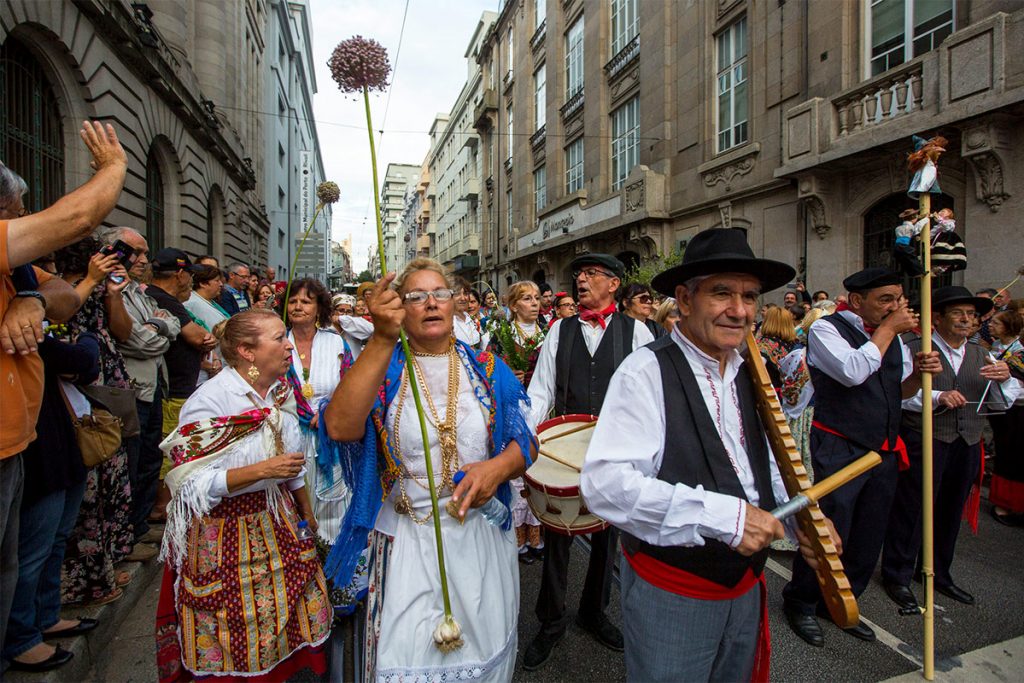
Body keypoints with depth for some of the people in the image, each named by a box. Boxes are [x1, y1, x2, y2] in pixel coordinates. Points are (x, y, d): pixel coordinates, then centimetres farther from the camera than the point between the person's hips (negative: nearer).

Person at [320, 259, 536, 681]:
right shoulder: (380, 367, -5)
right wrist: (383, 340, -33)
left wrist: (498, 467, -20)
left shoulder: (486, 368, 1)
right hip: (405, 540, -1)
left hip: (481, 536, 2)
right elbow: (340, 427, -25)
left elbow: (523, 441, 2)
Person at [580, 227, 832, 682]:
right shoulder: (647, 372, -22)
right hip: (670, 596, -7)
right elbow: (604, 483, -32)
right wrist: (722, 515, -32)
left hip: (744, 588, 8)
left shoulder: (745, 375, 4)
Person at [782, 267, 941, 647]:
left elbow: (901, 391, 20)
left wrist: (920, 372, -1)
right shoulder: (826, 329, -9)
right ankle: (800, 604, 20)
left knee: (869, 537, 14)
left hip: (885, 451, 8)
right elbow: (853, 371, -26)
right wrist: (887, 330, -16)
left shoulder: (892, 336, 13)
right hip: (840, 450, -7)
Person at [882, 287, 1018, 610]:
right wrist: (937, 397, -24)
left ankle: (938, 573, 34)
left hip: (967, 446, 7)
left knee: (950, 511, 17)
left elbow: (1001, 403, 11)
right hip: (924, 441, -6)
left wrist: (1004, 379, -7)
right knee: (912, 509, 0)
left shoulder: (981, 356, 15)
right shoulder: (915, 349, -5)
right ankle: (897, 576, 14)